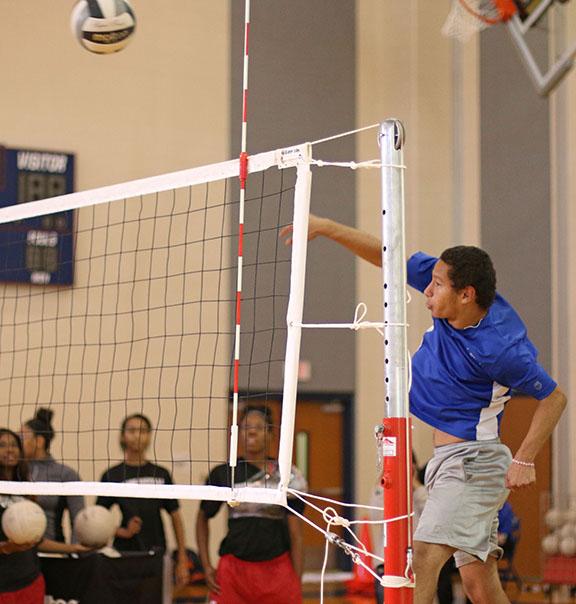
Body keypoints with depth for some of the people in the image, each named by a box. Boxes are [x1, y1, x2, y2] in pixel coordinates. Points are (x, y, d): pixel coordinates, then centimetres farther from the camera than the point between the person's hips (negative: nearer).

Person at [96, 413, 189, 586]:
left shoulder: (161, 474, 8)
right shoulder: (112, 476, 3)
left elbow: (175, 517, 11)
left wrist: (182, 560, 6)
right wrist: (123, 532, -13)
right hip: (124, 552, -2)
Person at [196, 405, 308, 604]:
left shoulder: (287, 476, 1)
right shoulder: (223, 474, 5)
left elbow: (296, 534, 3)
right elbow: (203, 517, 17)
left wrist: (297, 581, -1)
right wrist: (207, 566, 7)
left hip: (277, 569, -1)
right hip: (233, 570, 1)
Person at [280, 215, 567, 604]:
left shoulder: (499, 348, -22)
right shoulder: (450, 293, -2)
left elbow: (554, 398, -11)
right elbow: (388, 258, 5)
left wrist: (524, 461, -17)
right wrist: (327, 228, 1)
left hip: (471, 461, -9)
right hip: (449, 459, 9)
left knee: (425, 556, -22)